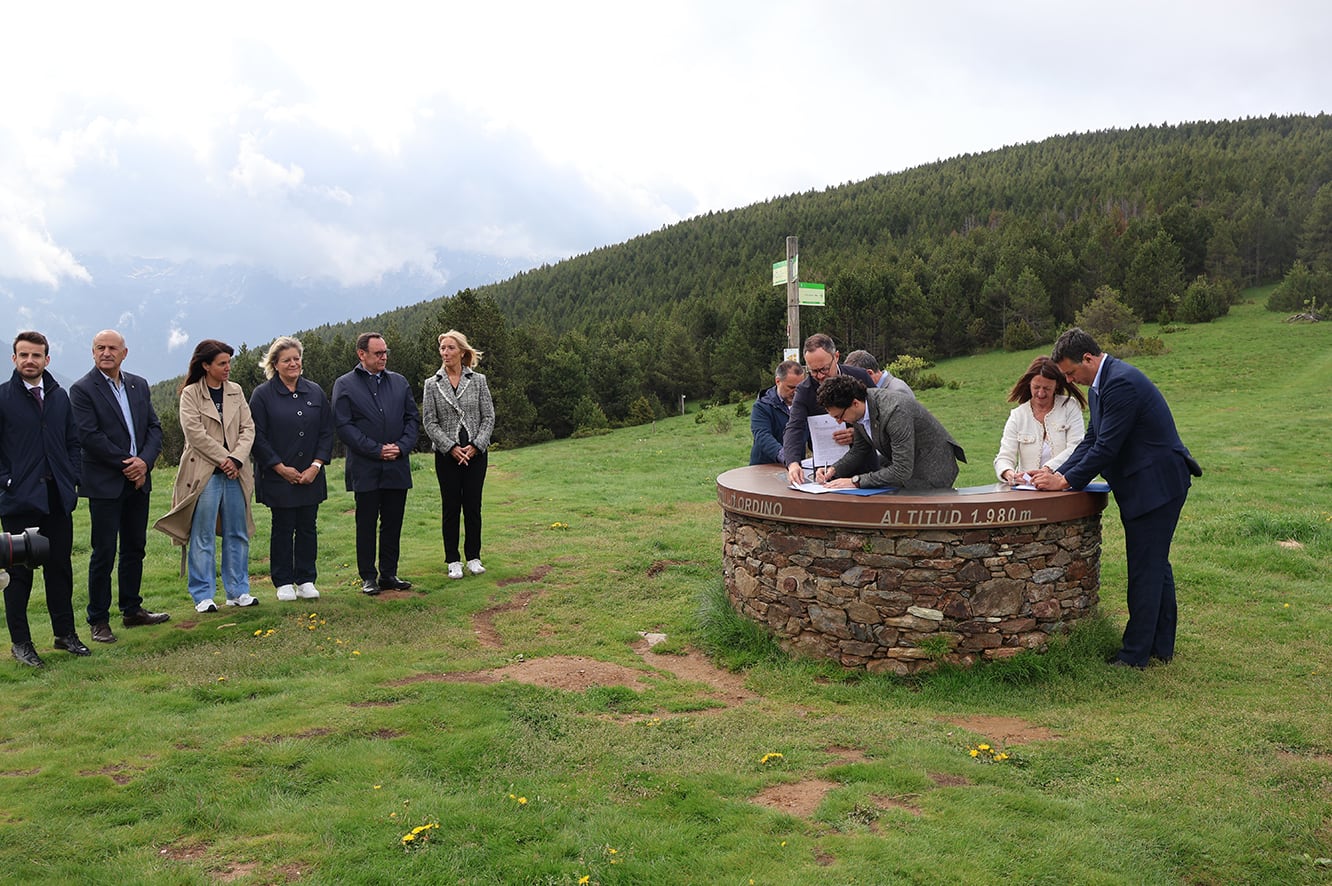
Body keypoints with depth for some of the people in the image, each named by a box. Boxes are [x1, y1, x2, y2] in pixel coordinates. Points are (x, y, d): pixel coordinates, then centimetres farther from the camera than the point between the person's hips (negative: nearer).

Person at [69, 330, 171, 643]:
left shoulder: (139, 385, 11)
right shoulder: (82, 390, -6)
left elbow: (154, 427, 7)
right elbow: (89, 436, -14)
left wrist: (144, 461, -9)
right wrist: (126, 464, -15)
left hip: (138, 480, 6)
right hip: (104, 484, -6)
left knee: (135, 548, 13)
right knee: (104, 553, -1)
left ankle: (132, 610, 24)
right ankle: (98, 620, 8)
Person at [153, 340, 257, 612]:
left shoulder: (236, 391, 11)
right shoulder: (190, 394, -2)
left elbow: (248, 428, 5)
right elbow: (195, 433, -11)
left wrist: (237, 459, -10)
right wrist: (224, 459, -13)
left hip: (235, 473, 5)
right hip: (204, 473, -4)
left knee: (237, 534, 9)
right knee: (203, 537, -1)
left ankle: (238, 591, 18)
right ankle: (203, 595, 8)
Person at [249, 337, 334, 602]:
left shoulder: (315, 392, 7)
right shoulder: (262, 395, -3)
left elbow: (326, 432, 7)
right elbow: (258, 437, -5)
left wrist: (316, 465, -4)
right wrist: (281, 468, -10)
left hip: (311, 477, 3)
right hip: (278, 477, -3)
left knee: (308, 528, 7)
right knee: (282, 529, 4)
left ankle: (306, 580, 17)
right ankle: (283, 583, 14)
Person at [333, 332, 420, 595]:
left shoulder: (399, 382, 12)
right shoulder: (345, 385, -1)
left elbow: (413, 418, 10)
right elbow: (343, 425, -8)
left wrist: (401, 446, -6)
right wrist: (377, 450, -13)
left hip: (397, 466, 4)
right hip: (365, 468, -3)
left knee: (393, 524, 8)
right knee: (366, 524, 3)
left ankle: (389, 574, 18)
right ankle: (368, 577, 13)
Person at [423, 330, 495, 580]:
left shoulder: (478, 380, 3)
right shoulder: (432, 384, 2)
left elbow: (489, 417, 2)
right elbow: (429, 422, -1)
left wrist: (475, 446, -9)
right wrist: (451, 447, -11)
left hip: (475, 453, 0)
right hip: (446, 454, 0)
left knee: (473, 506, 4)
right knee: (450, 508, 3)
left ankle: (473, 557, 16)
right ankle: (453, 561, 11)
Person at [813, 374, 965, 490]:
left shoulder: (895, 411, -33)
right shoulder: (858, 409, -8)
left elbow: (902, 471, -32)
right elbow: (859, 451, 7)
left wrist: (856, 481, -30)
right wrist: (834, 470, -9)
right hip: (901, 464, 9)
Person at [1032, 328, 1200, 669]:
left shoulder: (1121, 383, -22)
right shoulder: (1101, 385, 11)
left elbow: (1106, 447, -23)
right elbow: (1091, 440, 13)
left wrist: (1065, 480, -15)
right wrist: (1058, 473, 1)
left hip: (1156, 484, -11)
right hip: (1149, 486, 11)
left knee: (1145, 569, -5)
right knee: (1155, 565, 16)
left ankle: (1135, 654, 3)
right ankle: (1162, 646, 27)